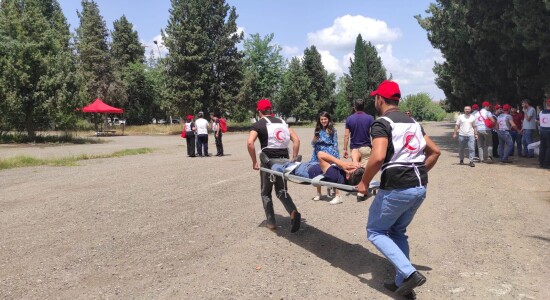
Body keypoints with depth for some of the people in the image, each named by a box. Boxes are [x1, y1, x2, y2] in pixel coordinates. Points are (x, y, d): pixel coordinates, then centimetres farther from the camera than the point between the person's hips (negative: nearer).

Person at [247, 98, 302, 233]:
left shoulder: (258, 125, -2)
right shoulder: (282, 122, 13)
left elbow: (250, 143, -18)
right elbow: (296, 140, 6)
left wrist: (254, 162, -10)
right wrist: (294, 158, 9)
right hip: (284, 160, 4)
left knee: (266, 193, 15)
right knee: (281, 191, 16)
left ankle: (271, 222, 17)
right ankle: (293, 212, -10)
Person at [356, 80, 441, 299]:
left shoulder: (381, 123, -9)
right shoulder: (413, 122, 16)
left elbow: (378, 157, -24)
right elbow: (435, 152, 19)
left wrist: (364, 182, -10)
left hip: (396, 188, -8)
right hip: (420, 187, 8)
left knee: (375, 232, 9)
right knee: (397, 232, 23)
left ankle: (410, 273, -2)